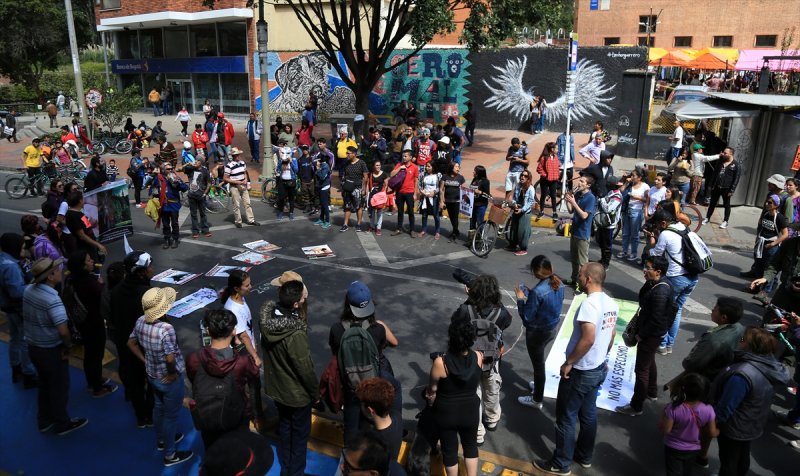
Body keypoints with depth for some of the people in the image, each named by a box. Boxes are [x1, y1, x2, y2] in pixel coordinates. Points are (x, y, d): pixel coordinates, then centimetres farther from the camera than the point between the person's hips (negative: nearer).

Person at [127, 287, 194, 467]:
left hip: (152, 375, 8)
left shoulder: (140, 321, -11)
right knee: (171, 415, 12)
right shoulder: (166, 328, -35)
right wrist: (172, 373, -19)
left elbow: (131, 343, 4)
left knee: (159, 408, 29)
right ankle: (170, 455, 29)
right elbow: (170, 358, -38)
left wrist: (145, 360, 9)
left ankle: (162, 440, 52)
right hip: (169, 379, -7)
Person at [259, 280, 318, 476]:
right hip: (297, 393, -7)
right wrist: (315, 393, -7)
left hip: (276, 386, 7)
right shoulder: (295, 335, -37)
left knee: (284, 427, 27)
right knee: (300, 432, 18)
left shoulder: (267, 318, -15)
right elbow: (305, 369, -24)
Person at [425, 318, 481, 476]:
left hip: (446, 413, -2)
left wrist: (431, 404, 8)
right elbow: (477, 383, 0)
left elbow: (432, 391, -11)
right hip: (471, 411, 2)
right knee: (470, 445, 28)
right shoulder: (478, 357, -20)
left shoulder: (440, 362, -28)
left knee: (449, 450, 21)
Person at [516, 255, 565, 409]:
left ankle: (537, 400, 30)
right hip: (553, 328, 8)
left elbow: (527, 316, -22)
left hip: (537, 332, -8)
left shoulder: (537, 291, -31)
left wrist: (521, 298, -10)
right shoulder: (559, 283, -7)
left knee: (538, 363, 11)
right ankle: (538, 385, 51)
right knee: (539, 359, 30)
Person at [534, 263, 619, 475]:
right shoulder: (611, 303, 3)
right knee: (588, 414, 22)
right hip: (598, 369, 9)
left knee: (566, 417, 6)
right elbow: (612, 335, 14)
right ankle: (584, 456, 38)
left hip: (580, 372, -9)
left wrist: (569, 362, -22)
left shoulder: (589, 303, -27)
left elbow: (588, 339, -33)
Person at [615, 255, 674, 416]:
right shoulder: (654, 284, -1)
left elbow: (655, 320, -28)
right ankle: (652, 392, 49)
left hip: (651, 335, -10)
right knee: (649, 362, 28)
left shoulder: (660, 292, -31)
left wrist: (641, 335, -16)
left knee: (641, 369, 1)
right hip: (650, 332, 10)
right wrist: (637, 326, 10)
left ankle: (636, 406, 12)